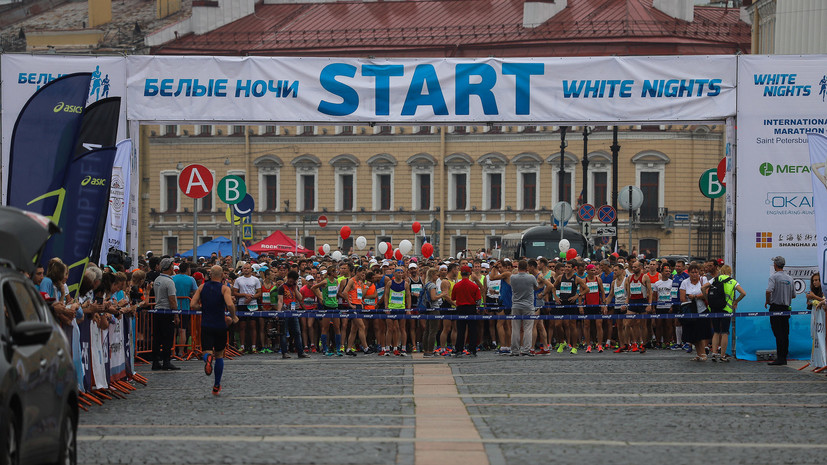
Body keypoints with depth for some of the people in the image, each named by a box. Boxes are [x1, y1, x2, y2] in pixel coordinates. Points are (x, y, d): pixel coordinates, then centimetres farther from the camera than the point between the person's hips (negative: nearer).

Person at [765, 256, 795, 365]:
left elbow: (768, 291, -24)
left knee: (778, 334, -8)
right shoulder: (789, 278, 10)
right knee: (785, 334, 8)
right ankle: (784, 357, 11)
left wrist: (767, 302, -8)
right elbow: (793, 295, 15)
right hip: (786, 308, 6)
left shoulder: (774, 276, -10)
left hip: (776, 308, -6)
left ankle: (779, 358, -12)